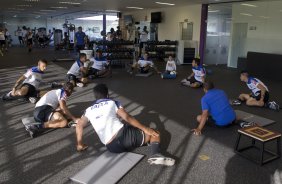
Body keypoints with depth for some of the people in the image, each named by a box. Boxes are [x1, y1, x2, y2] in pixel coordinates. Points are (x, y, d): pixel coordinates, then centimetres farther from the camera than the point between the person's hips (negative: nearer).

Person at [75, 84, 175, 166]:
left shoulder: (89, 110, 17)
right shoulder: (112, 103, 5)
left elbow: (79, 125, 9)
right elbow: (127, 118, -3)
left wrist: (80, 144, 20)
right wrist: (145, 129, -3)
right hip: (122, 135, -6)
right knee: (155, 134, 3)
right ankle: (155, 155, -22)